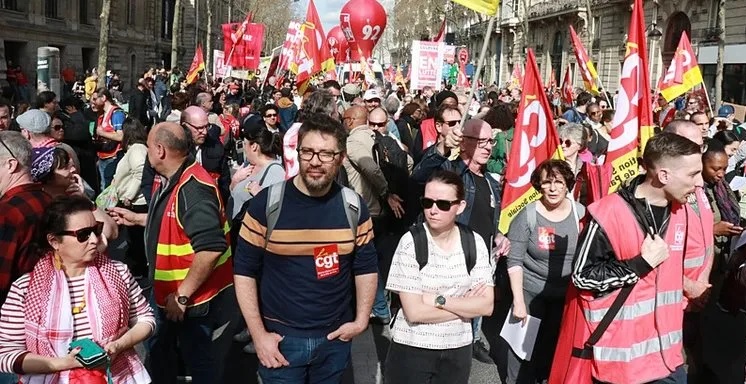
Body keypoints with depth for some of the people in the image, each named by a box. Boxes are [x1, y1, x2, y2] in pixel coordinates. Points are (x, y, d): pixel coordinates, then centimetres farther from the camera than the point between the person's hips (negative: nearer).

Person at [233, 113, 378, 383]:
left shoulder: (353, 207, -3)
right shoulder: (266, 203, -11)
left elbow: (366, 267, 7)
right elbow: (245, 270, -8)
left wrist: (361, 321, -2)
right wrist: (258, 334, -10)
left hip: (335, 337, 3)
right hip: (281, 337, -2)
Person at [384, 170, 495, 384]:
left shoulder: (474, 242, -4)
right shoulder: (411, 243, -14)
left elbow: (486, 306, -8)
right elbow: (414, 312, -18)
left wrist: (438, 300, -17)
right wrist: (466, 305, -12)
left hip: (458, 350, 3)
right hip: (411, 349, -3)